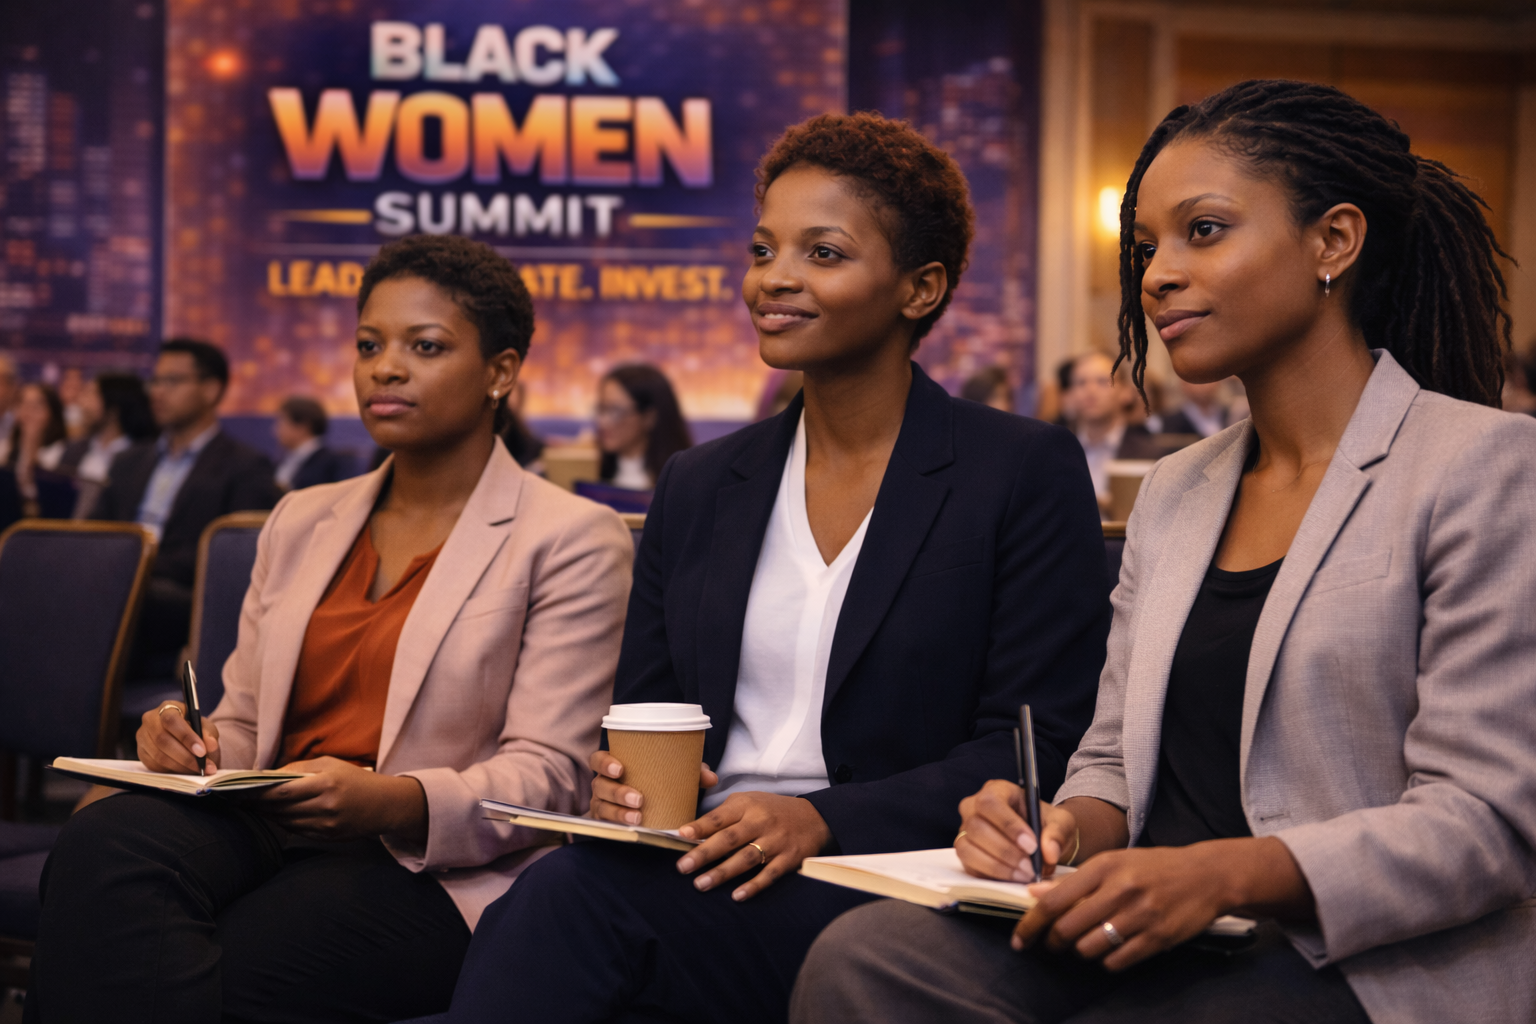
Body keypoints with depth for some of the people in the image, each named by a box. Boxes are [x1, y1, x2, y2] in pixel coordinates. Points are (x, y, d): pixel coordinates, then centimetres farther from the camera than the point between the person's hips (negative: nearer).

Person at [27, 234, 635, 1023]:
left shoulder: (573, 541, 4)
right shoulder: (302, 522, 23)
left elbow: (547, 774, -5)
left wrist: (393, 802, -24)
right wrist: (188, 743, -2)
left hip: (435, 869, -5)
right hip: (265, 831, 5)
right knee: (104, 845, -31)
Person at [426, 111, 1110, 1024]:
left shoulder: (1028, 472, 2)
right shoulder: (698, 487, 18)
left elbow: (1039, 742, -6)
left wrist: (821, 821, -18)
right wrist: (623, 779, -6)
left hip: (885, 887, -4)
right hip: (693, 872, 4)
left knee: (574, 894, -30)